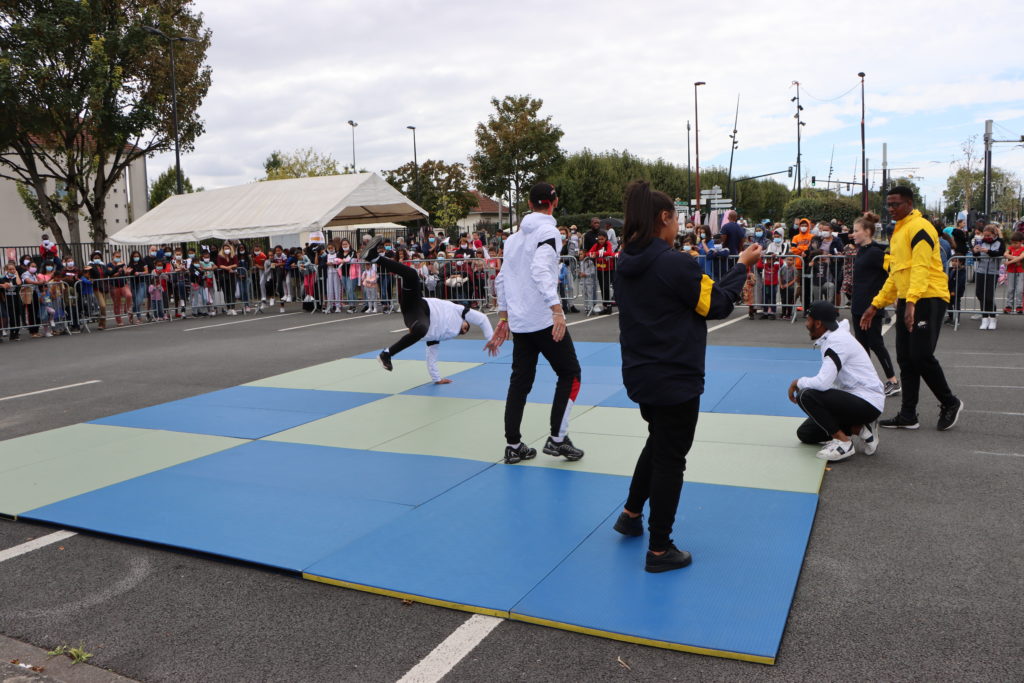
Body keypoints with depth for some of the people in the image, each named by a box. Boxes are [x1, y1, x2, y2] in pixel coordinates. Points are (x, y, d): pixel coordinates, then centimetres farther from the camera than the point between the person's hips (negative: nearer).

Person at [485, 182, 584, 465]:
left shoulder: (515, 236, 15)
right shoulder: (547, 230, -7)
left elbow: (501, 279, 17)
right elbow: (541, 270, -23)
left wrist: (503, 317, 23)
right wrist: (557, 309, -28)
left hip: (518, 322, 7)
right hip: (544, 319, -7)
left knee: (520, 380, 11)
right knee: (569, 373, 5)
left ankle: (513, 445, 13)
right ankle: (557, 438, 3)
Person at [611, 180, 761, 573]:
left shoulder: (626, 263, 3)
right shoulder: (675, 263, -20)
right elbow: (716, 305, -11)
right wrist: (743, 266, 1)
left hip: (640, 374, 8)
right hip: (675, 378, -8)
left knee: (658, 442, 28)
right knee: (670, 458, 5)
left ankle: (631, 514, 36)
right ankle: (659, 550, 16)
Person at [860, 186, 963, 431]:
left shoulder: (919, 227, -9)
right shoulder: (897, 233, 19)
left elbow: (921, 267, -21)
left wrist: (911, 301, -31)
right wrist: (876, 305, 22)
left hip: (928, 299, -9)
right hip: (905, 301, 9)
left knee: (921, 356, -11)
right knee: (906, 360, 7)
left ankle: (950, 404, 11)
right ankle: (908, 415, 13)